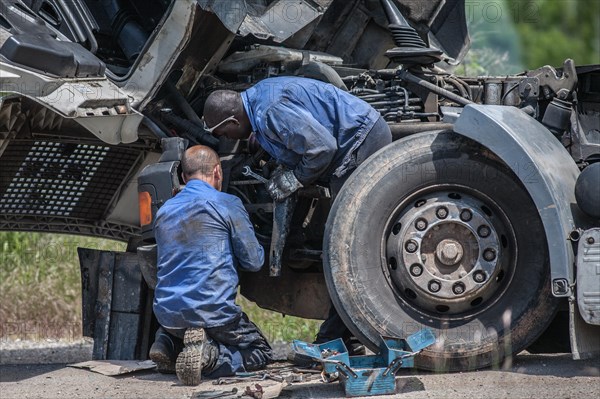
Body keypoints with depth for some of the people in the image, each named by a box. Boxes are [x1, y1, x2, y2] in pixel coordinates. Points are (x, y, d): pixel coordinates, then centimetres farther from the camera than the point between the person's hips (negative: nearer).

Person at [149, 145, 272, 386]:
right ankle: (210, 355, -16)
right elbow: (253, 262, 0)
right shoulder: (227, 204, -4)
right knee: (261, 353, 13)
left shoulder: (164, 211, 15)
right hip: (212, 313, -6)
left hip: (166, 315, 6)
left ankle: (167, 341, 5)